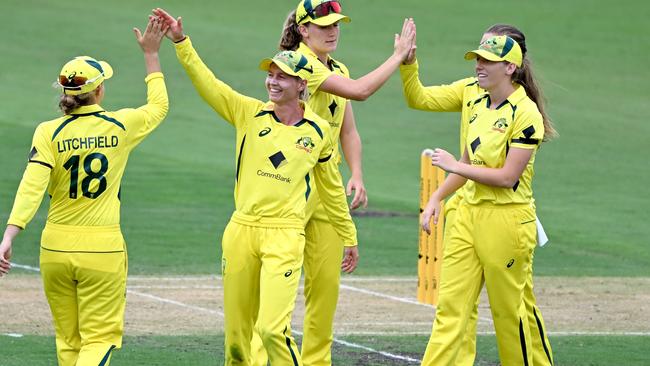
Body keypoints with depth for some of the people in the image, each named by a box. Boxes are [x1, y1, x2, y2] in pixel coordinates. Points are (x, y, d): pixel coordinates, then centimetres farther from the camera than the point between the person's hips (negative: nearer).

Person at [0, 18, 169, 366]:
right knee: (99, 337, 1)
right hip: (103, 248, -1)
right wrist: (151, 54, 27)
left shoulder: (49, 132, -4)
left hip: (56, 247, 1)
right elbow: (158, 106, 19)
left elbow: (31, 188, -17)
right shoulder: (121, 126, -2)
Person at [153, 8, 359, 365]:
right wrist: (180, 41, -17)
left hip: (285, 235, -2)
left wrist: (348, 237, 21)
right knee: (236, 332, 7)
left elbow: (331, 187, 15)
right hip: (241, 229, 3)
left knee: (272, 328, -16)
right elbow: (206, 82, -5)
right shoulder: (249, 113, 4)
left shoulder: (319, 131, 3)